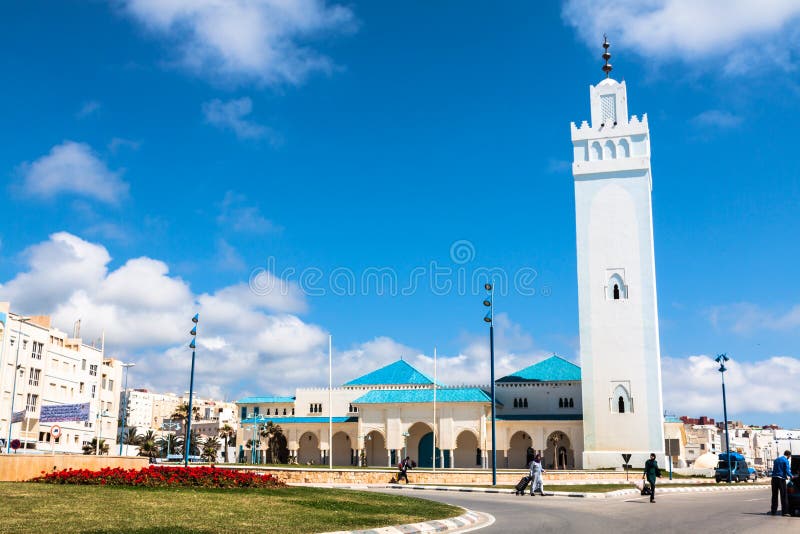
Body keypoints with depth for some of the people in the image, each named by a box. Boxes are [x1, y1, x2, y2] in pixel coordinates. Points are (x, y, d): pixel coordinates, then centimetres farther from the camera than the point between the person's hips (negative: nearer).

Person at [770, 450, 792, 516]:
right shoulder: (786, 461, -6)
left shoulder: (776, 459, 17)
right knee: (783, 496, -2)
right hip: (781, 479, -6)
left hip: (774, 478, 6)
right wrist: (791, 476, 9)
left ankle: (773, 511, 11)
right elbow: (787, 470, -11)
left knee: (774, 495, 10)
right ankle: (784, 512, -4)